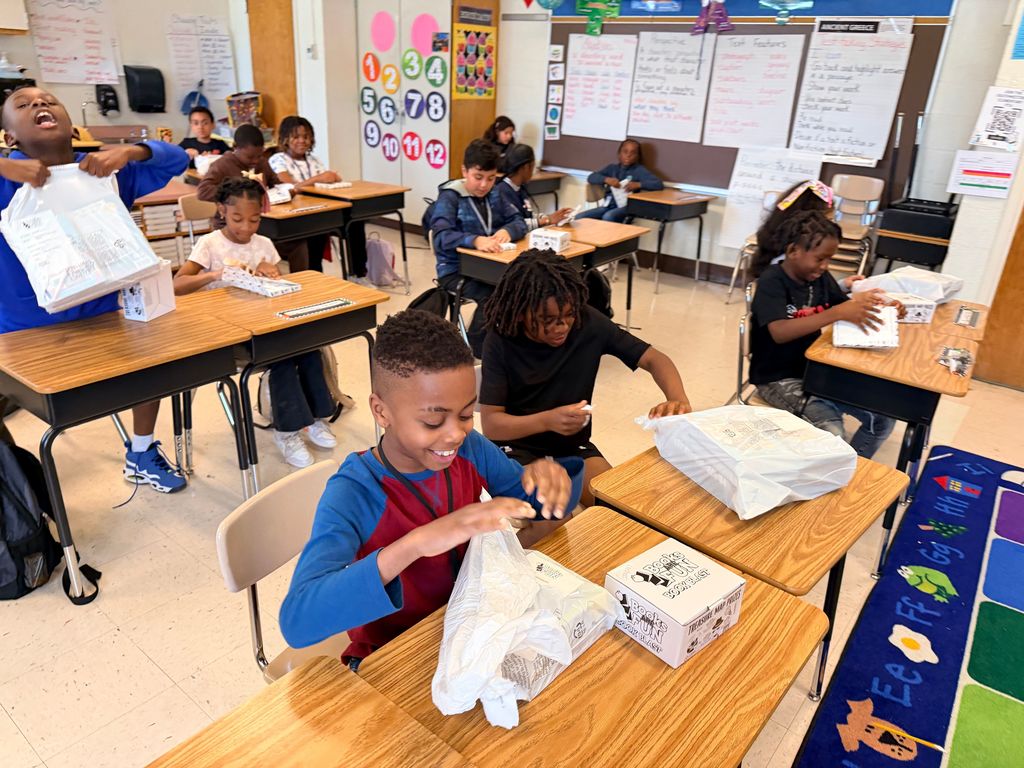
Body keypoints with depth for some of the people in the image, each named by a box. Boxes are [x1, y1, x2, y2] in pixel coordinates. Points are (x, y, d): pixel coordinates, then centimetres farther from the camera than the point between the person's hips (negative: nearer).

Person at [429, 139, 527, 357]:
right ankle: (475, 353, -12)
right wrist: (475, 240, -41)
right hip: (456, 270, -5)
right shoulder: (449, 197, -10)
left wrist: (507, 230, -20)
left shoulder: (494, 195, 9)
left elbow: (519, 221, 4)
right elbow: (442, 236, -24)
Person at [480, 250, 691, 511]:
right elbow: (490, 423, -18)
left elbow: (654, 358, -8)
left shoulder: (589, 323, -13)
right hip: (518, 449, -2)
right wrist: (547, 420, -37)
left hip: (574, 446, 3)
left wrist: (678, 399, -30)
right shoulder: (501, 341, -17)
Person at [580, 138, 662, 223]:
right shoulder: (612, 168, 17)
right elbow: (591, 177, 8)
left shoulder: (639, 170, 4)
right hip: (607, 205, 5)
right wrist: (606, 179, -10)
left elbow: (659, 184, -7)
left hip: (625, 207, -5)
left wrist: (638, 184, -20)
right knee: (579, 218, -17)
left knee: (608, 217, -37)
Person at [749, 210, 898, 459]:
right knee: (832, 436, -27)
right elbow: (780, 332, -33)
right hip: (778, 378, -7)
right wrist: (837, 313, -39)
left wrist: (865, 302, -14)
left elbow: (848, 310, 10)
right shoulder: (771, 281, -18)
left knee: (883, 417, -2)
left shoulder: (821, 278, 2)